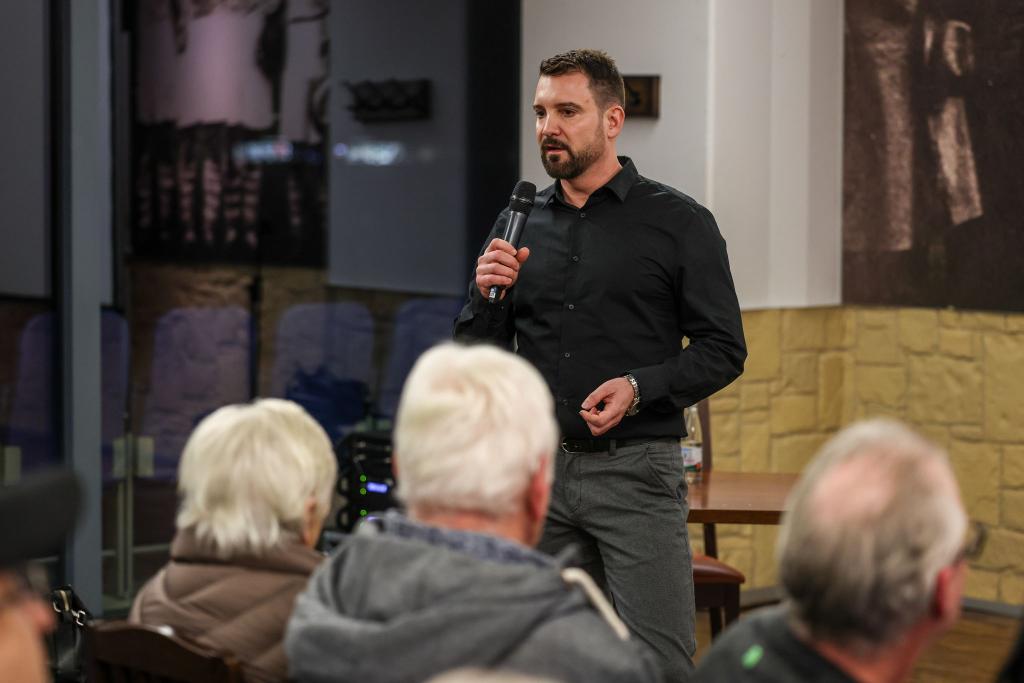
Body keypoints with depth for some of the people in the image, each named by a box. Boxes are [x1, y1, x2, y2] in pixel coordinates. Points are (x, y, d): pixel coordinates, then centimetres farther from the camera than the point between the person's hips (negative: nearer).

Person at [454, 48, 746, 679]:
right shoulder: (520, 225, 11)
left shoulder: (678, 223, 0)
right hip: (538, 470, 4)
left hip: (636, 469, -4)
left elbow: (723, 349, -2)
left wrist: (641, 387, -17)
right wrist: (488, 293, -7)